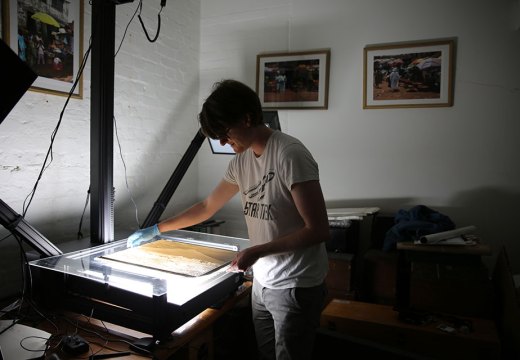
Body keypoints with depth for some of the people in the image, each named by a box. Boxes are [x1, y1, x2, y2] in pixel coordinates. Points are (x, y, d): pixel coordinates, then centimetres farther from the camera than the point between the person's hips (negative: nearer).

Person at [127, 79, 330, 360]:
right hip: (262, 282, 7)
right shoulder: (241, 160, 5)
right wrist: (156, 229, 18)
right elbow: (207, 206, 16)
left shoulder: (289, 154, -19)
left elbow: (318, 230, -18)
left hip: (295, 286, -6)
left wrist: (257, 251, -20)